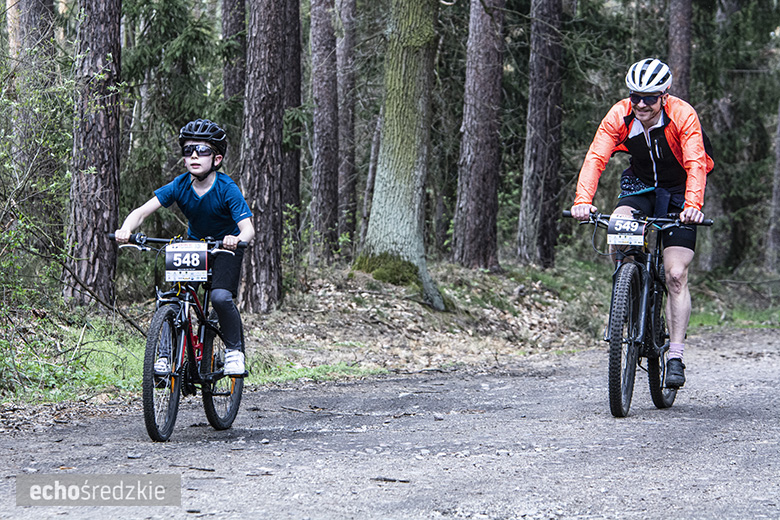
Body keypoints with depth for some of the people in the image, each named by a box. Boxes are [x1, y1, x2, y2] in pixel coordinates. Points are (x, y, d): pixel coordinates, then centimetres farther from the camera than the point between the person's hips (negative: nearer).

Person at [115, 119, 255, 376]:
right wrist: (126, 229, -44)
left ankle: (234, 350, -3)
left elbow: (248, 228, -33)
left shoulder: (227, 189, -25)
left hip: (225, 248, -4)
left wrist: (237, 238, -58)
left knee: (221, 297, -25)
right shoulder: (179, 186, -16)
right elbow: (142, 211, -22)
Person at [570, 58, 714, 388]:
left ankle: (675, 357, -8)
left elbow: (696, 165, -35)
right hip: (640, 186, 3)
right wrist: (583, 200, -44)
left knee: (676, 275, -13)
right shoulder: (619, 116, -19)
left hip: (679, 192, -3)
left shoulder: (683, 116, -26)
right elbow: (596, 158, -28)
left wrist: (693, 206, -52)